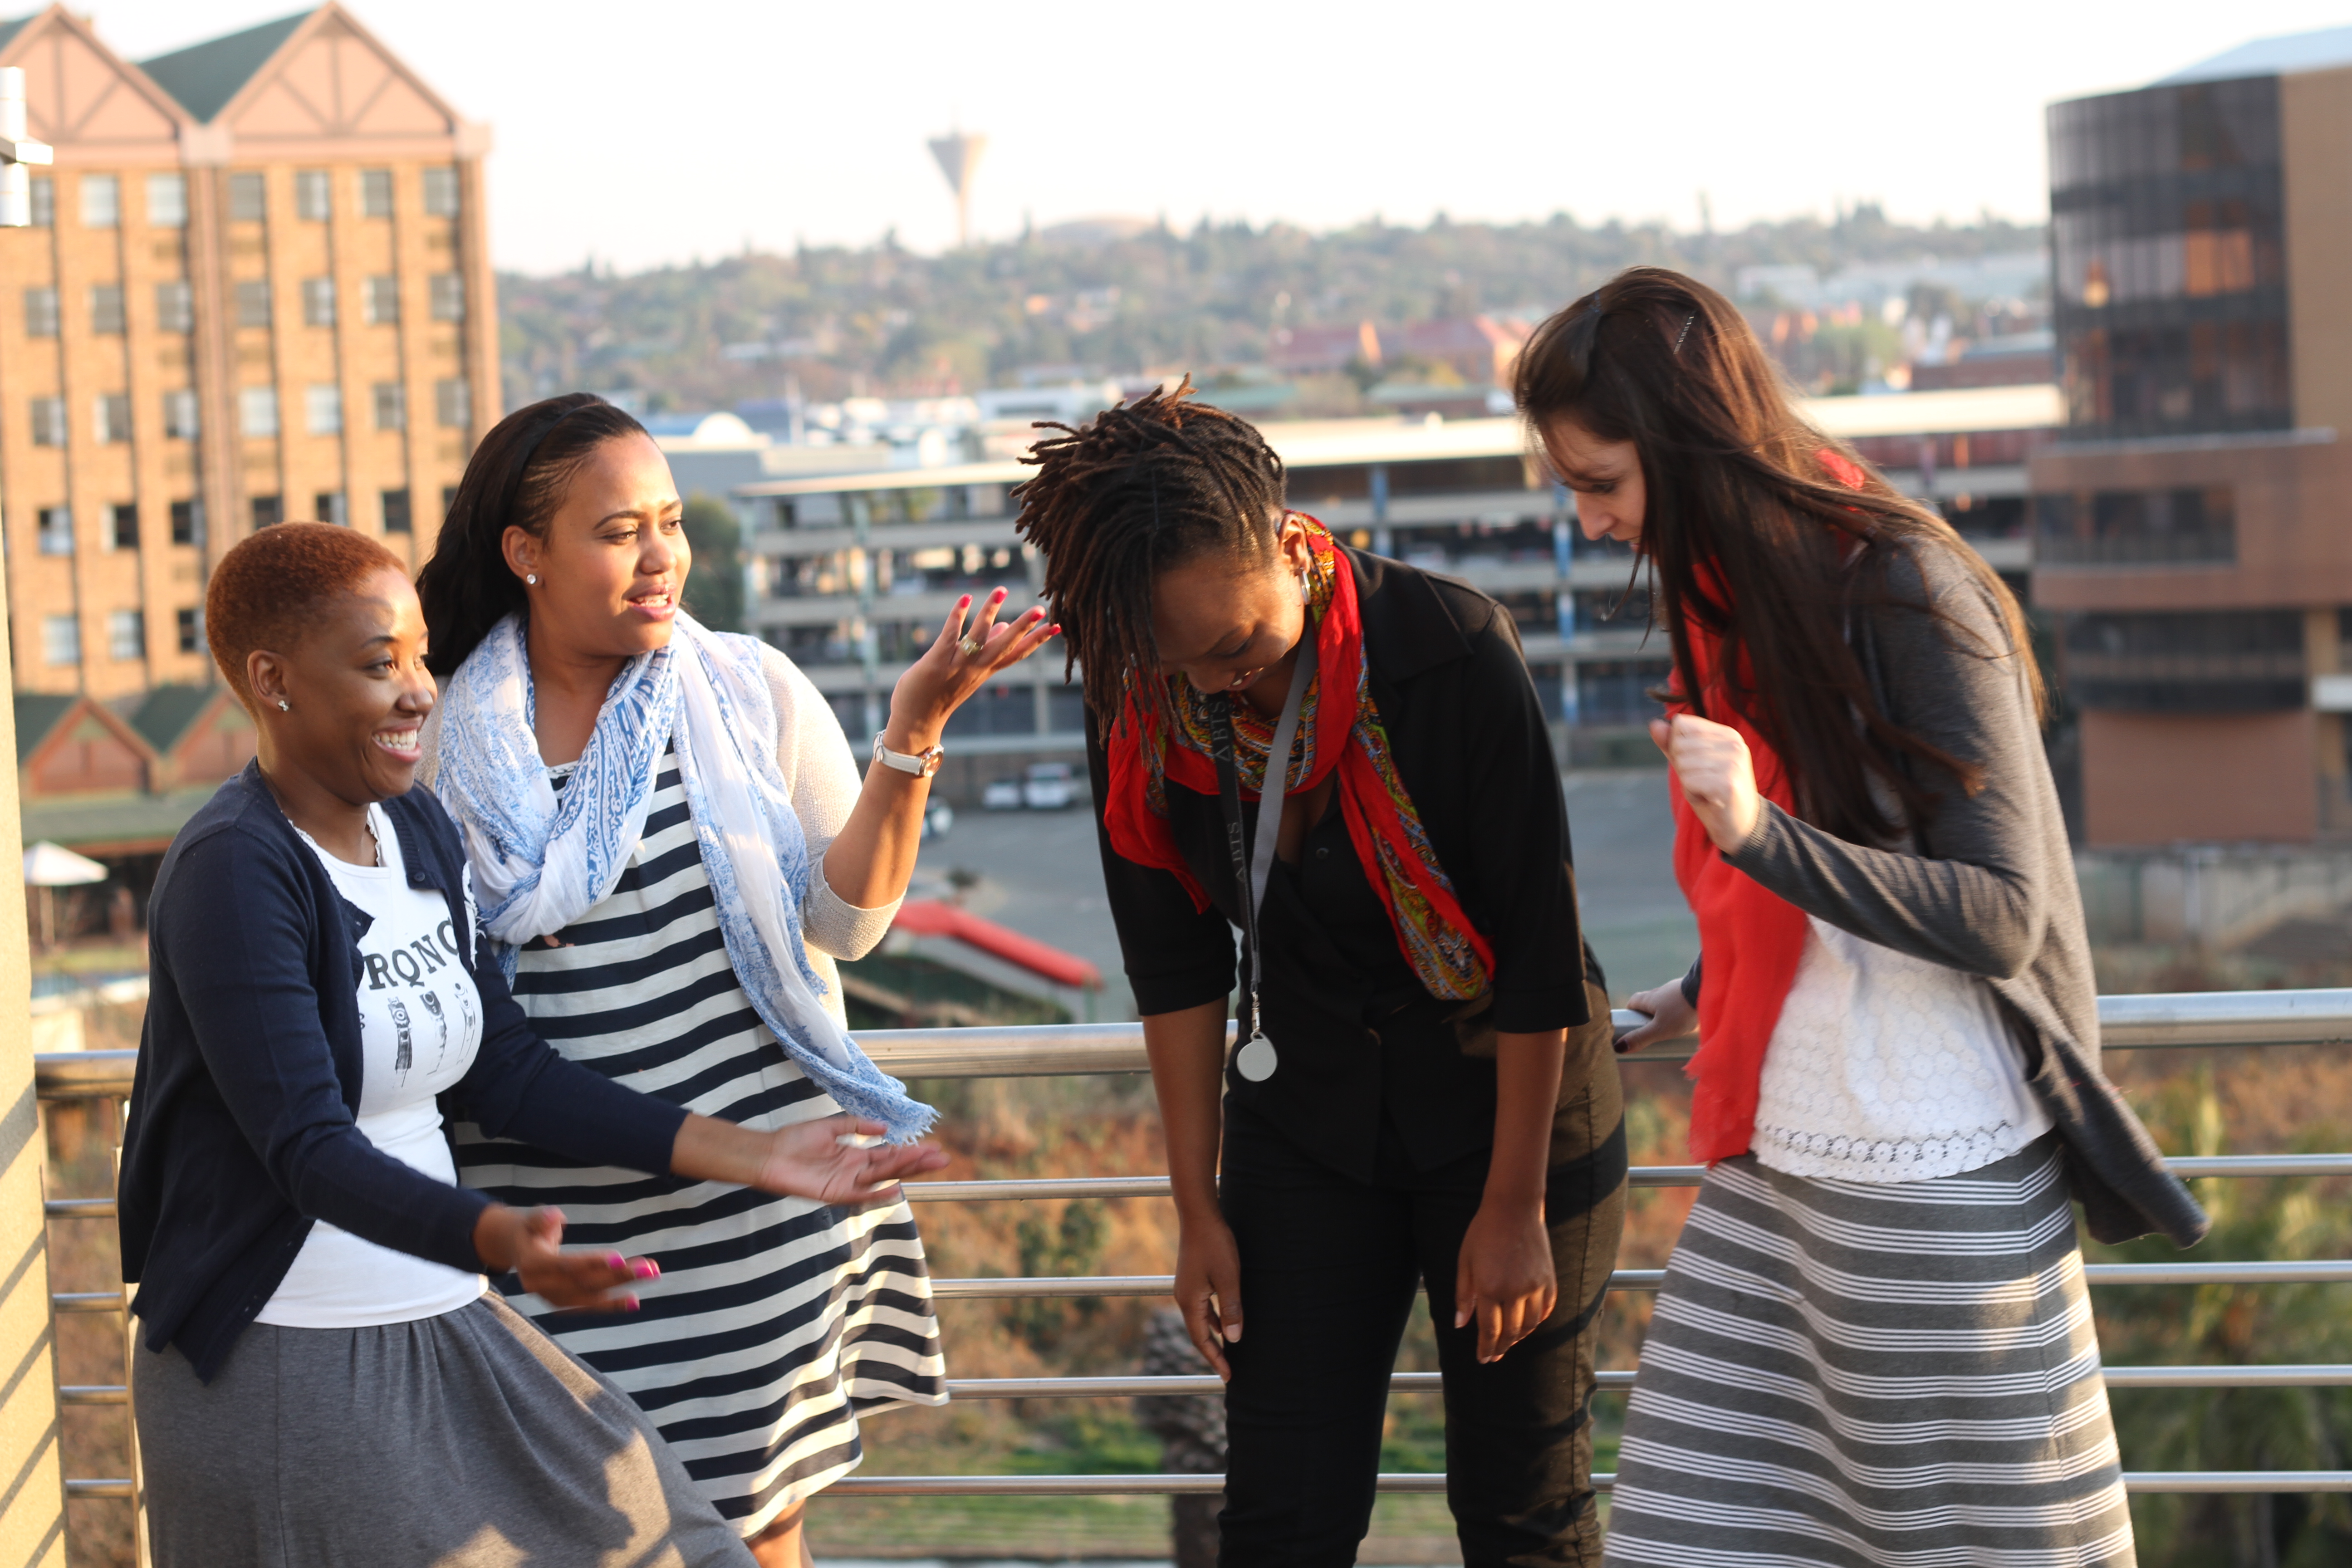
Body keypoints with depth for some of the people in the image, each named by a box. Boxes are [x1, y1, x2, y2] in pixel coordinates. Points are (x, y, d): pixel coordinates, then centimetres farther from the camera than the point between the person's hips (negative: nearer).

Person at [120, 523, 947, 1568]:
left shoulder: (417, 828, 8)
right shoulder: (234, 872, -17)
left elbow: (502, 1071, 11)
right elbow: (306, 1147, -25)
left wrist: (747, 1155, 7)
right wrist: (496, 1239, -41)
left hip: (446, 1334, 8)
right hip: (283, 1366, -8)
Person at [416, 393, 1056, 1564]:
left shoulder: (753, 695, 0)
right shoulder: (450, 741, 1)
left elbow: (848, 919, -6)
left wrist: (912, 737, -15)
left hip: (753, 1194, 0)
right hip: (553, 1221, 0)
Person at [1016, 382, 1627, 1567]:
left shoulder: (1452, 652, -25)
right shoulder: (1138, 702, -12)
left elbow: (1541, 949, -18)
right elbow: (1176, 961, 0)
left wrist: (1512, 1205, -14)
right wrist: (1198, 1206, 2)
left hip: (1510, 1097, -3)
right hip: (1307, 1110, 3)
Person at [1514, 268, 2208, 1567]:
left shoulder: (1905, 596, -16)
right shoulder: (1735, 593, 9)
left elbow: (2001, 917, -20)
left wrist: (1758, 831, -30)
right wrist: (1704, 997, 25)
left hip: (1931, 1169, -8)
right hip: (1777, 1154, 8)